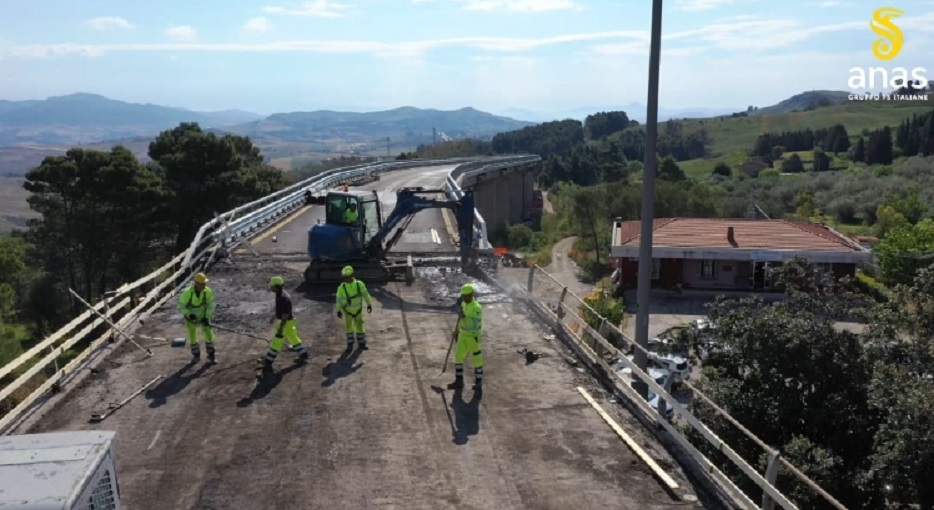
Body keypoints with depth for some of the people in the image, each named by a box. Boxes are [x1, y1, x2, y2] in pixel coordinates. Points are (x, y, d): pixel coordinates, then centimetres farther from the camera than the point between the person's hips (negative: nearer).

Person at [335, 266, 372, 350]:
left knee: (359, 326, 7)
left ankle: (361, 343, 19)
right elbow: (339, 299, -9)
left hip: (358, 310, 0)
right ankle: (350, 343, 24)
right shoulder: (341, 287, -18)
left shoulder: (359, 284, -18)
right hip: (347, 311, 0)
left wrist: (369, 304, -2)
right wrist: (338, 311, -6)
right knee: (348, 327, 9)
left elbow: (365, 294, -6)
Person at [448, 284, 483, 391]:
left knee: (476, 360, 5)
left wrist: (464, 317, -37)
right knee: (458, 357, 8)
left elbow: (475, 325, -29)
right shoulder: (464, 303, 3)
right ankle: (459, 381, 17)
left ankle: (478, 383, 20)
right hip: (463, 335, 8)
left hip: (473, 337, -8)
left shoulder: (477, 308, -23)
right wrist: (458, 329, 18)